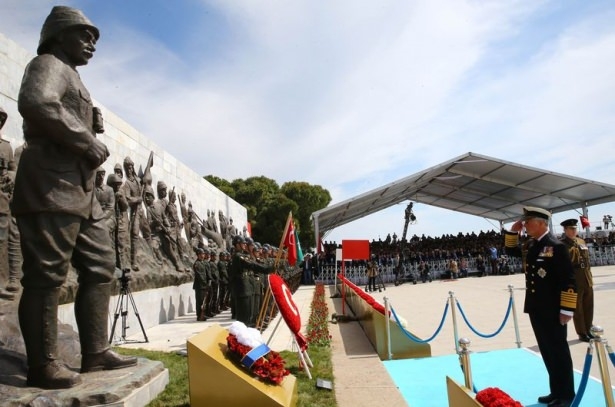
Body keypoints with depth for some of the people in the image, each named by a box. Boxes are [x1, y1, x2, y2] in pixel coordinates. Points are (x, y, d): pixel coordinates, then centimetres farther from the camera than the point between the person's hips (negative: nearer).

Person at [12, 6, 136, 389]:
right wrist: (87, 142, -16)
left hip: (80, 190, 11)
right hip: (52, 188, -10)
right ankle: (43, 365, 0)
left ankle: (96, 353, 14)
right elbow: (35, 103, -22)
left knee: (101, 267, 8)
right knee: (46, 277, -7)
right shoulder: (49, 65, 1)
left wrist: (93, 147, 13)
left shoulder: (71, 77, 31)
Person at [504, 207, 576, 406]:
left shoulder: (556, 246, -15)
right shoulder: (530, 246, 8)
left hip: (552, 310, -8)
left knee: (558, 351, 5)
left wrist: (567, 310, -17)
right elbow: (510, 250, 24)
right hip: (535, 308, 8)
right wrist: (513, 231, 8)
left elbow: (569, 280, -17)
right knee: (547, 351, 16)